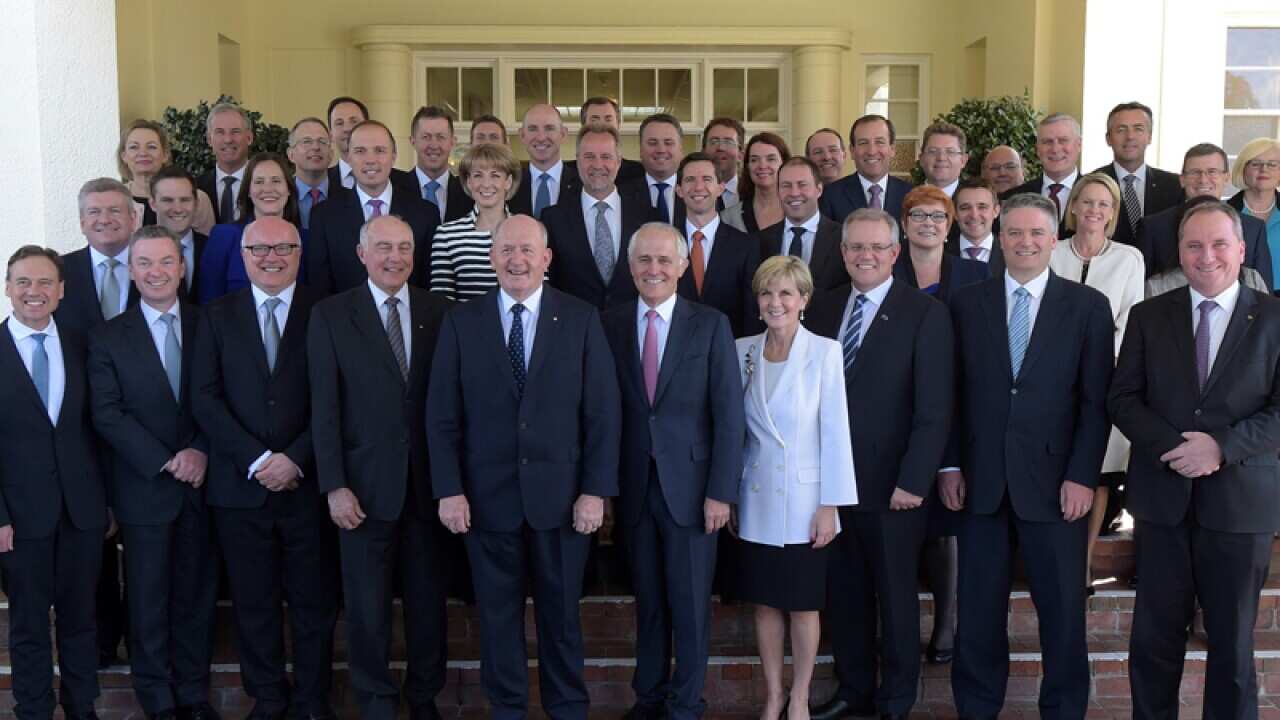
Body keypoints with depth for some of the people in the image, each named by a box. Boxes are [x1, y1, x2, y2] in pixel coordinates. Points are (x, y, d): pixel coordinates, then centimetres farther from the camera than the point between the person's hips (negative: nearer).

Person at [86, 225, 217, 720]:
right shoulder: (107, 337, -1)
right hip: (144, 488, -1)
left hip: (202, 483, 2)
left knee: (197, 592, 9)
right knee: (148, 596, 8)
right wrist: (165, 462, -15)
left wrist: (200, 451, -13)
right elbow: (106, 414, -8)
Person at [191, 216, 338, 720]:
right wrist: (257, 460, -10)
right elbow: (205, 398, 0)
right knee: (254, 603, 9)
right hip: (240, 485, 1)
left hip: (308, 483, -1)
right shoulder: (217, 316, 8)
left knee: (314, 602, 6)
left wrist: (296, 459, -12)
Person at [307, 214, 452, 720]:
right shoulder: (330, 315, 0)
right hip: (366, 482, -1)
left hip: (428, 480, 2)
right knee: (368, 603, 7)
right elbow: (324, 407, -4)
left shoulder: (440, 311, 4)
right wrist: (334, 485, -9)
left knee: (428, 597, 12)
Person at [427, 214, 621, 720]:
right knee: (498, 613, 11)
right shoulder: (462, 323, 2)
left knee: (561, 612, 12)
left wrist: (596, 490, -7)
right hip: (487, 495, 1)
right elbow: (442, 415, 1)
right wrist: (449, 491, -6)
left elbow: (603, 411, -2)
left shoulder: (581, 319, 0)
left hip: (560, 494, 0)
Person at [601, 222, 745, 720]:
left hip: (690, 485, -2)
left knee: (689, 601, 6)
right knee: (647, 599, 13)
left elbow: (729, 415, -5)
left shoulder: (710, 325, -2)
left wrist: (721, 491, -10)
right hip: (634, 487, 2)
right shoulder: (611, 325, 4)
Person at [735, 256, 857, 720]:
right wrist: (728, 494, 6)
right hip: (757, 502, 3)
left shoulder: (824, 352, -9)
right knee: (764, 602, 11)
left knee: (803, 604, 7)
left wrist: (830, 505, -10)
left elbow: (836, 430, -9)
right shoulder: (742, 351, 1)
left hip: (804, 501, -3)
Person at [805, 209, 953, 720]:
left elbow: (934, 409, -10)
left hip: (891, 485, -4)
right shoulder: (823, 308, 7)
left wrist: (913, 482, -14)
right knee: (843, 593, 13)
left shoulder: (926, 314, -7)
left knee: (895, 596, 10)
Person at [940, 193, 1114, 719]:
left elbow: (1097, 400, -2)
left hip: (1054, 482, -1)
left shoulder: (1088, 306, 2)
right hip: (981, 482, 1)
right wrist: (949, 465, 1)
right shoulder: (967, 304, 5)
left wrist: (1083, 476, -8)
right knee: (978, 610, 9)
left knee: (1063, 610, 8)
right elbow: (951, 392, 6)